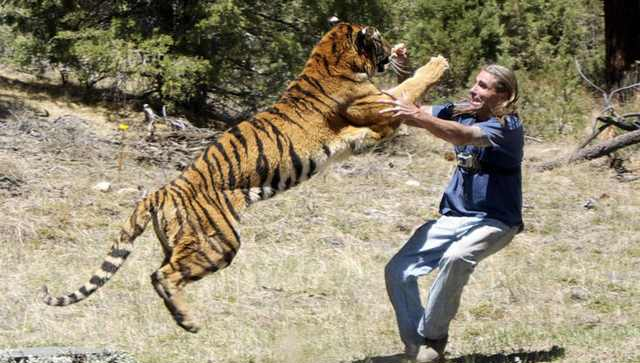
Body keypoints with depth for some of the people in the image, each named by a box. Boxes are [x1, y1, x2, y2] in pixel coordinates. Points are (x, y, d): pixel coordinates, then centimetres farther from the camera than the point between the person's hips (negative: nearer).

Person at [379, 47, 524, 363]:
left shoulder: (509, 127, -17)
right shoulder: (461, 112, 6)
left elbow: (464, 136, -35)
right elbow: (411, 109, -2)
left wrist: (419, 118, -48)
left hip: (495, 220, -7)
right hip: (454, 216, 7)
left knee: (456, 258, -37)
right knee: (397, 272, -7)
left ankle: (431, 337, -19)